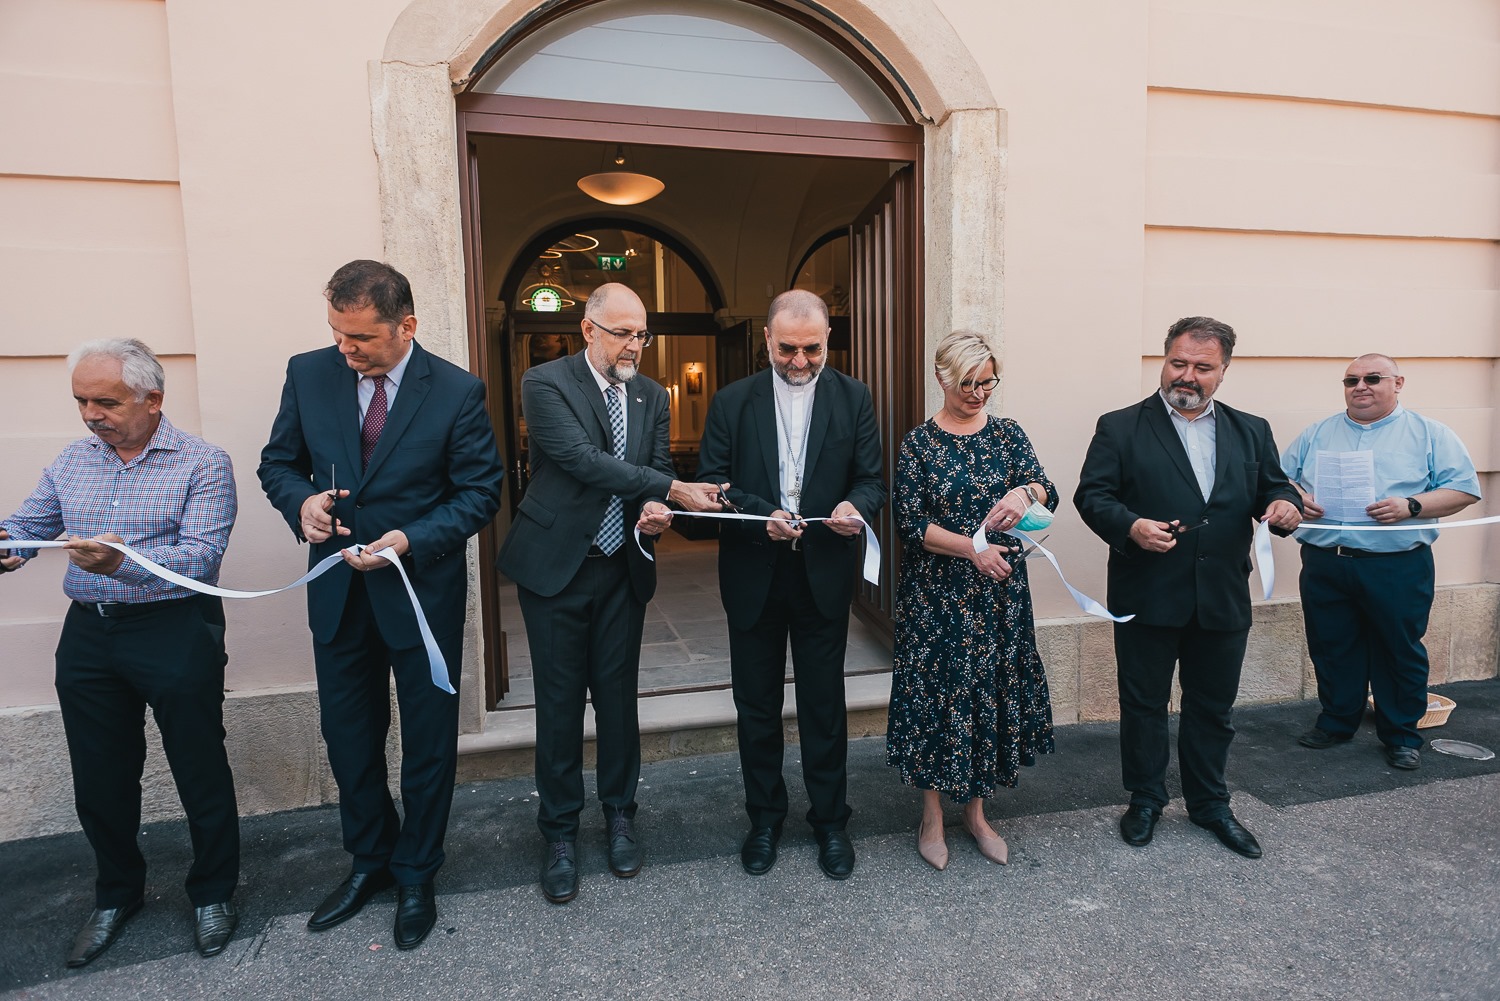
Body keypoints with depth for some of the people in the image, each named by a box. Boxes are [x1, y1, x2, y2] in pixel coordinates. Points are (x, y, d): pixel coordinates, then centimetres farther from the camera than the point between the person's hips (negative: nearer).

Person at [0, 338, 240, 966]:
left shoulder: (203, 464, -10)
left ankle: (213, 893, 26)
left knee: (199, 771, 5)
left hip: (175, 633, -5)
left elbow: (200, 557, -19)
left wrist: (121, 561, -35)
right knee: (99, 776, 16)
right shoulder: (72, 461, 10)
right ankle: (117, 895, 38)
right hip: (88, 636, 6)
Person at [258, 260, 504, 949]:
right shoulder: (309, 374, -2)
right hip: (337, 589, 4)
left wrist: (411, 540, -23)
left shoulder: (457, 393, -13)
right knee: (347, 735, 17)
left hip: (423, 588, -3)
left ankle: (416, 875, 34)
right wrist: (302, 501, -15)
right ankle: (369, 860, 41)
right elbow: (278, 462, 7)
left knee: (428, 738, 11)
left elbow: (481, 490, -10)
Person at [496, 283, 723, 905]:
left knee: (618, 696, 12)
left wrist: (655, 509, -20)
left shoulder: (652, 397, 7)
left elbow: (658, 468, 5)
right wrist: (671, 490, -28)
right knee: (560, 701, 6)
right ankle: (560, 833, 25)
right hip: (556, 566, -3)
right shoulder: (545, 383, -10)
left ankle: (619, 814, 32)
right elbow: (581, 459, -22)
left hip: (623, 570, 4)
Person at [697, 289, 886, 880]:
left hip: (824, 574, 0)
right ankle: (764, 819, 33)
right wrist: (763, 516, -21)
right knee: (757, 707, 13)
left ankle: (830, 820, 31)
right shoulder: (732, 401, 0)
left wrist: (856, 506, -23)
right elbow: (711, 482, -4)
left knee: (825, 705, 11)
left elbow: (872, 479, 0)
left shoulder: (853, 398, 2)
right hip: (753, 576, 1)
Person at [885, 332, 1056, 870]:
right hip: (937, 595, -3)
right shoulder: (918, 443, -4)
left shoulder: (1008, 434, 5)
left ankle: (976, 811, 29)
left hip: (999, 591, 3)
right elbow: (911, 523, -9)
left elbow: (1049, 494, -7)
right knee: (936, 692, 3)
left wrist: (1025, 492, -30)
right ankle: (932, 815, 23)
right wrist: (973, 548, -21)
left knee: (993, 691, 10)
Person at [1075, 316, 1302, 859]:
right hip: (1148, 599, -3)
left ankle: (1210, 803, 37)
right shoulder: (1120, 427, -2)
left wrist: (1285, 504, -12)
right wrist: (1130, 526, -25)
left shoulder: (1251, 432, 10)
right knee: (1143, 705, 11)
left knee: (1213, 707, 17)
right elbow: (1091, 495, -7)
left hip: (1223, 602, 4)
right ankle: (1145, 799, 30)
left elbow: (1274, 489, 11)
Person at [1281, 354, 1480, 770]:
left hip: (1397, 567, -2)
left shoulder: (1429, 434, 6)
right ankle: (1336, 722, 26)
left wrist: (1411, 506, -15)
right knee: (1331, 650, 10)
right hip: (1324, 564, 2)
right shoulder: (1317, 434, 13)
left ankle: (1402, 735, 22)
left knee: (1401, 653, 7)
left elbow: (1464, 489, 1)